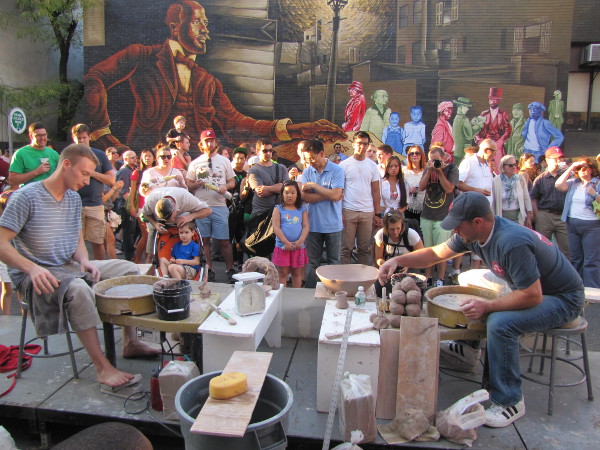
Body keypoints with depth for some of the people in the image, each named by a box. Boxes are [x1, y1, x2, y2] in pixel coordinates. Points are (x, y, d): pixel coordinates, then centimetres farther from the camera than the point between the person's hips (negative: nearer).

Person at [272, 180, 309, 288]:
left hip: (298, 247, 2)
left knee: (297, 273, 12)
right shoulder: (278, 209, 1)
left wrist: (300, 241, -15)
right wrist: (286, 242, -16)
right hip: (282, 246, -2)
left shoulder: (302, 209, 7)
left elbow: (306, 227, 1)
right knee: (282, 274, 4)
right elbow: (276, 228, -6)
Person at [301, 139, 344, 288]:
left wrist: (314, 185, -11)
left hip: (333, 225, -2)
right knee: (312, 262, 10)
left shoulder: (336, 170, -6)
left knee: (334, 262, 9)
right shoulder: (307, 172, 5)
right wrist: (328, 195, -13)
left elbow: (336, 195, -18)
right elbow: (305, 197, -6)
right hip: (313, 224, 3)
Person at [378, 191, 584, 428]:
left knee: (500, 324, -29)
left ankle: (510, 402, -13)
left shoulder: (512, 243, -34)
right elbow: (436, 253, 1)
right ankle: (468, 345, 33)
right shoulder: (475, 233, -7)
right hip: (531, 289, 9)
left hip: (562, 298, -9)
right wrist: (398, 260, -10)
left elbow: (532, 296, -31)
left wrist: (487, 306, -27)